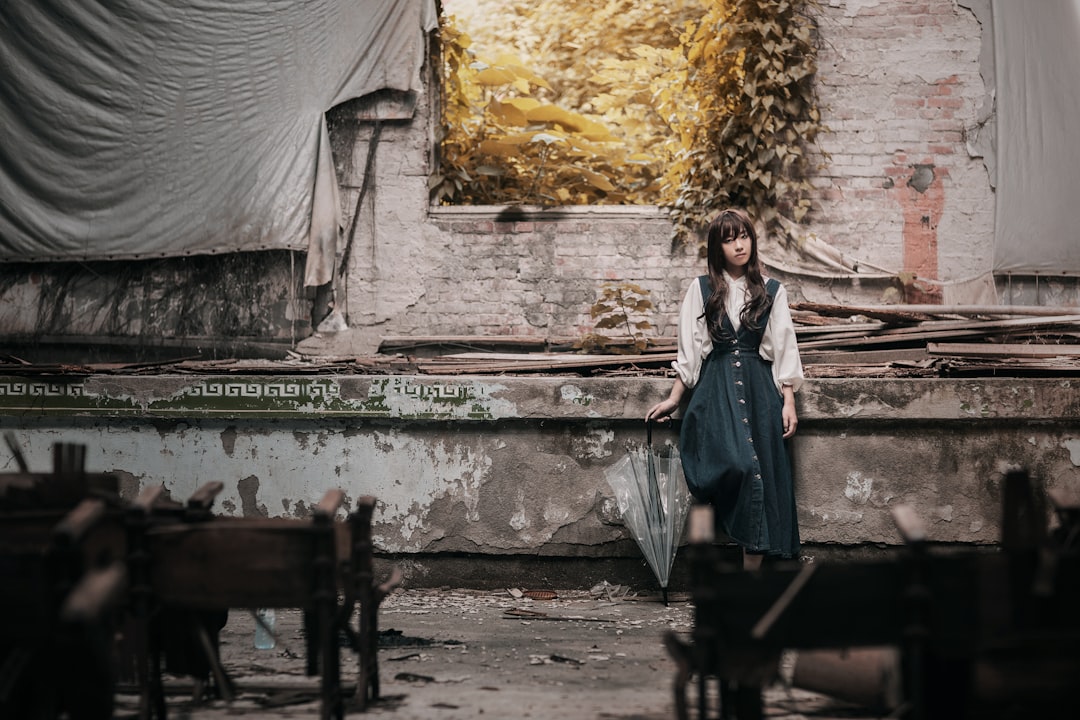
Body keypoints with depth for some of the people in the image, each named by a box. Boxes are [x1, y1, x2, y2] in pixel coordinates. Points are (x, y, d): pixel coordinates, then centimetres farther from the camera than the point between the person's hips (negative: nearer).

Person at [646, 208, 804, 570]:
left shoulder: (772, 292, 9)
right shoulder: (701, 290, 8)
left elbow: (784, 350, 8)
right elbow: (689, 351, 10)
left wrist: (789, 403, 1)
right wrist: (674, 399, 6)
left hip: (759, 389, 1)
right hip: (716, 388, -1)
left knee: (762, 471, -6)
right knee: (737, 463, -26)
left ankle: (751, 576, -2)